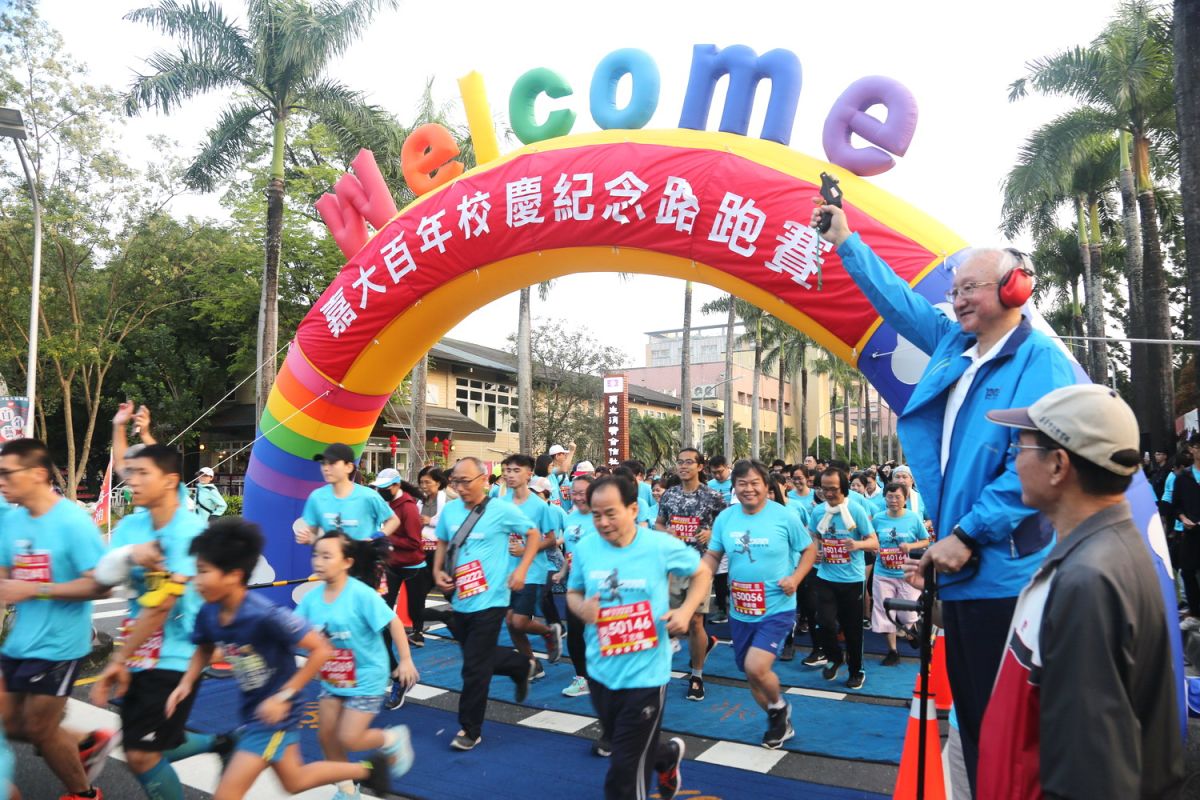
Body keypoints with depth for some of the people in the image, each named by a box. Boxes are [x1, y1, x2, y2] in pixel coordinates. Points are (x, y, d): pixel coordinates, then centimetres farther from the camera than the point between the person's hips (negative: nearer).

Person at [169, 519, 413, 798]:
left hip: (274, 711, -8)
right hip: (251, 709, 8)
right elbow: (204, 649, 12)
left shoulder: (265, 615, -33)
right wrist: (186, 683, -5)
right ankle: (369, 768, 42)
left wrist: (284, 695, -26)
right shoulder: (207, 614, -11)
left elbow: (322, 649, -28)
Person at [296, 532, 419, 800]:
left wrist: (405, 661, -18)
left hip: (366, 679, -6)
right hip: (332, 679, 6)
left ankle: (391, 740, 22)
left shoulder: (361, 594, -23)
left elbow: (393, 622, -19)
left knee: (348, 738, -8)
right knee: (326, 736, 10)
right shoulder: (311, 598, -7)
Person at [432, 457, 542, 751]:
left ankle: (470, 730, 16)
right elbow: (442, 543, 18)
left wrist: (522, 569, -11)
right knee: (480, 658, 20)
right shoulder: (450, 510, 2)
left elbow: (534, 535, 0)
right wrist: (437, 571, 1)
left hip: (489, 601, -6)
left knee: (475, 668, -2)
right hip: (460, 600, 6)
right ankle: (523, 665, 47)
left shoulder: (502, 510, -12)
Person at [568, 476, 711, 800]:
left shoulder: (660, 545, -14)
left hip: (645, 674, -4)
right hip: (600, 672, 5)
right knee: (624, 748, 26)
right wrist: (580, 608, -13)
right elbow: (573, 592, 10)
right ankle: (668, 755, 58)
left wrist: (685, 611, -12)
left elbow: (701, 573, 3)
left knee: (625, 770, 0)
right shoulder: (585, 548, -6)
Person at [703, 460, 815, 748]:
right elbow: (712, 556, 6)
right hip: (741, 611, 5)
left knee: (756, 667, -20)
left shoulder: (784, 516, -10)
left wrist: (796, 578, -15)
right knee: (752, 673, 15)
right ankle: (780, 724, 40)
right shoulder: (725, 518, -1)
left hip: (777, 608, -5)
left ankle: (778, 707, 14)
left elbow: (809, 550, 1)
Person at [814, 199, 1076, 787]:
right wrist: (845, 242, 29)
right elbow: (899, 302, 25)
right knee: (970, 712, 16)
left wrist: (967, 534, -18)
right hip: (960, 565, 8)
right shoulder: (955, 346, 13)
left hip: (1005, 573, -8)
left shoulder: (1041, 363, -11)